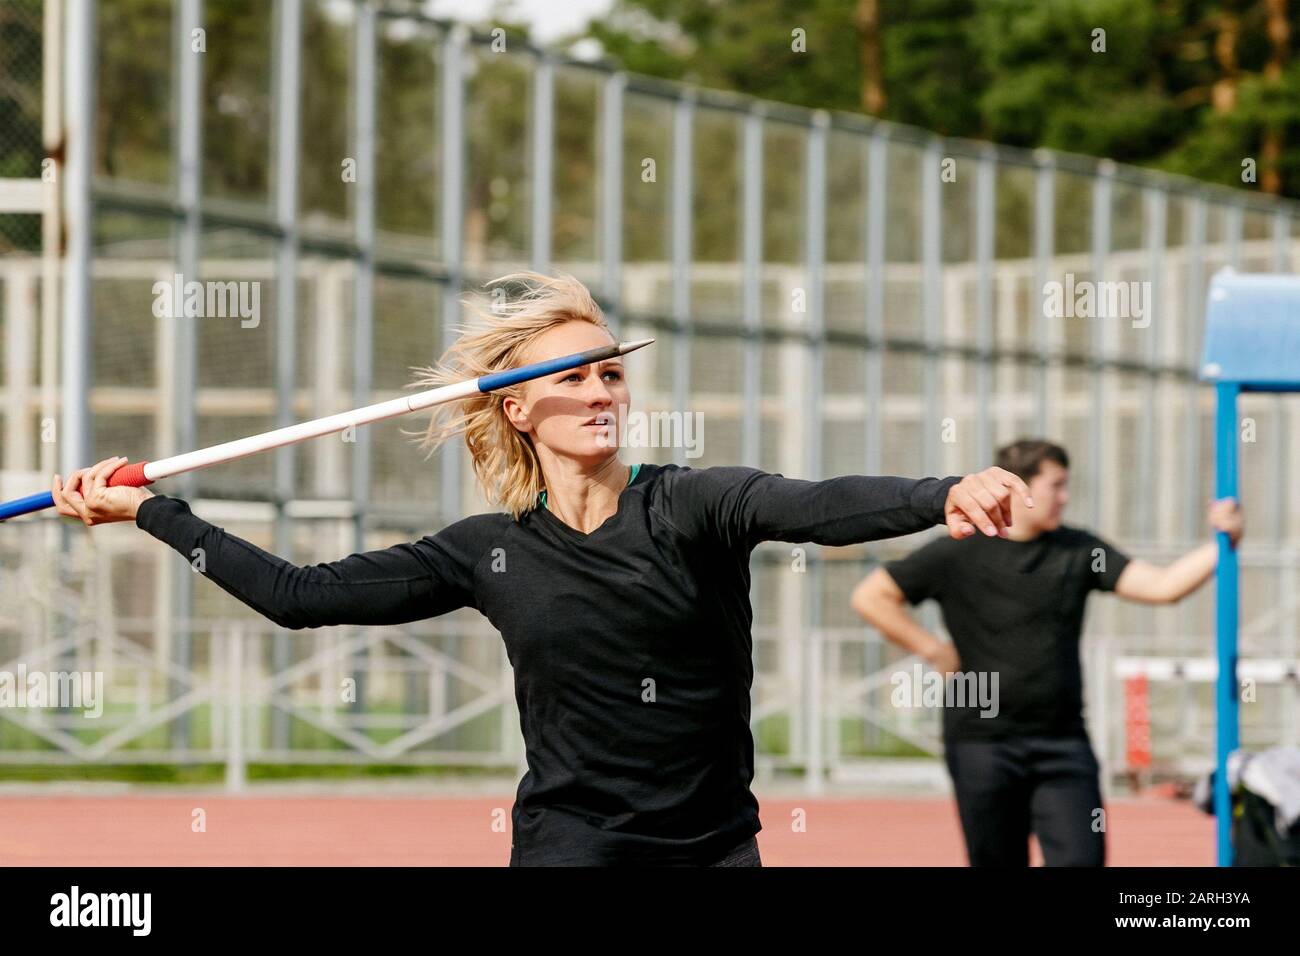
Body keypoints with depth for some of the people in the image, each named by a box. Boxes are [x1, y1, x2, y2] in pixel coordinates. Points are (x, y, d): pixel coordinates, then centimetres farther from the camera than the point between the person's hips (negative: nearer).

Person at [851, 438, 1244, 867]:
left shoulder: (1080, 552, 6)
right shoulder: (957, 554, -3)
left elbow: (1161, 585, -2)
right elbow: (870, 596, 1)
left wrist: (1222, 545, -15)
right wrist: (935, 652, -4)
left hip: (1064, 746, 2)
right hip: (983, 746, -2)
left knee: (1082, 858, -8)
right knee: (997, 862, 4)